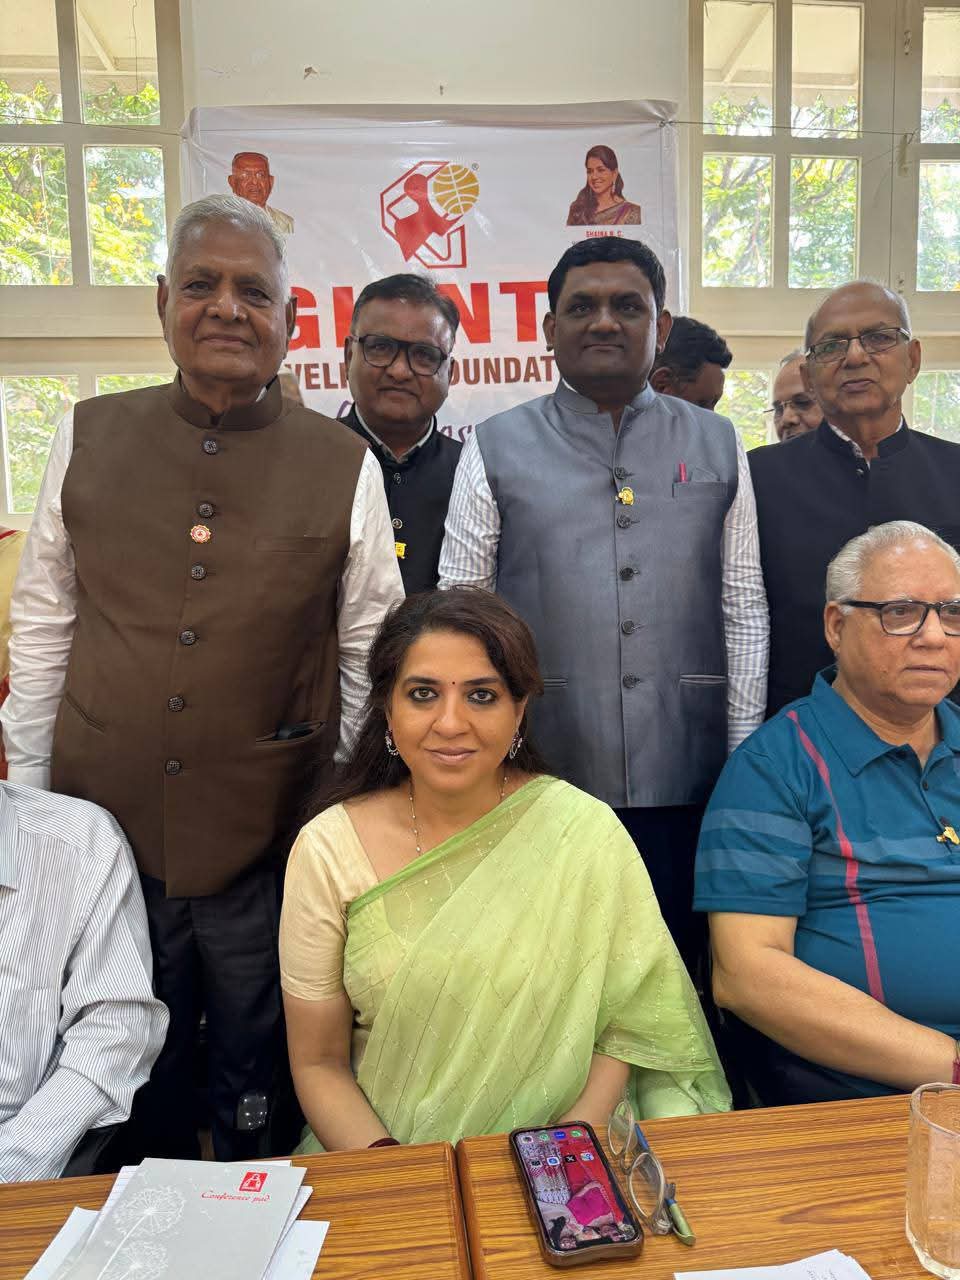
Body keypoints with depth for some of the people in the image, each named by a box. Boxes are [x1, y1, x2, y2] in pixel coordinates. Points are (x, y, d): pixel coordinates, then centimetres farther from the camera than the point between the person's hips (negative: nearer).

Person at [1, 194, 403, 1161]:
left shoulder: (343, 466, -3)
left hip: (271, 838, -1)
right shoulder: (88, 439, 2)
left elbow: (369, 652, 2)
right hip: (107, 820, 2)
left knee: (258, 1080, 16)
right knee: (135, 1075, 20)